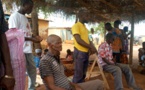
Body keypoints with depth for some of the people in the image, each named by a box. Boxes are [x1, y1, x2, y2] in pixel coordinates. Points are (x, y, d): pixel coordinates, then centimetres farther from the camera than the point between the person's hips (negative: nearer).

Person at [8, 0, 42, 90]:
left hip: (28, 50, 9)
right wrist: (32, 39, -20)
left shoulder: (25, 18, 18)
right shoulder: (15, 16, -9)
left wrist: (34, 36, 8)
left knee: (32, 70, 15)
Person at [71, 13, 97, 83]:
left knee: (83, 74, 14)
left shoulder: (85, 27, 18)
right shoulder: (76, 26, -9)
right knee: (78, 74, -4)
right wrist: (91, 47, -17)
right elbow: (79, 40, -18)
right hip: (79, 52, -9)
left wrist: (92, 47, 1)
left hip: (86, 52, 9)